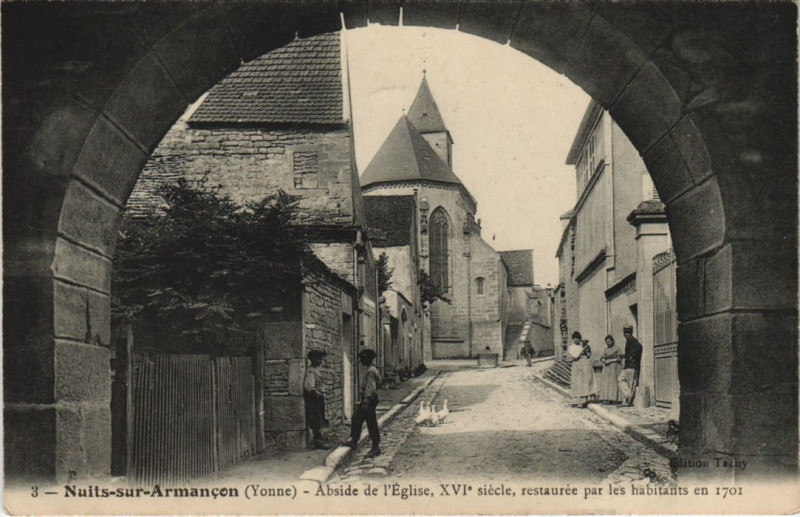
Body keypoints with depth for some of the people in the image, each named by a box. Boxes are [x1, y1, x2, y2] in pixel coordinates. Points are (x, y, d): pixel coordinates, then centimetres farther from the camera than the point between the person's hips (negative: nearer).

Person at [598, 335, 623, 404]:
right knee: (605, 383, -5)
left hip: (615, 368, -5)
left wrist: (610, 360, -10)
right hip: (606, 369, 5)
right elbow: (602, 358, 16)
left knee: (614, 383, -11)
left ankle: (615, 400, -13)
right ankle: (606, 399, -9)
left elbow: (620, 359, -7)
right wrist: (603, 360, -7)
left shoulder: (618, 349, 2)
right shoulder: (605, 350, 19)